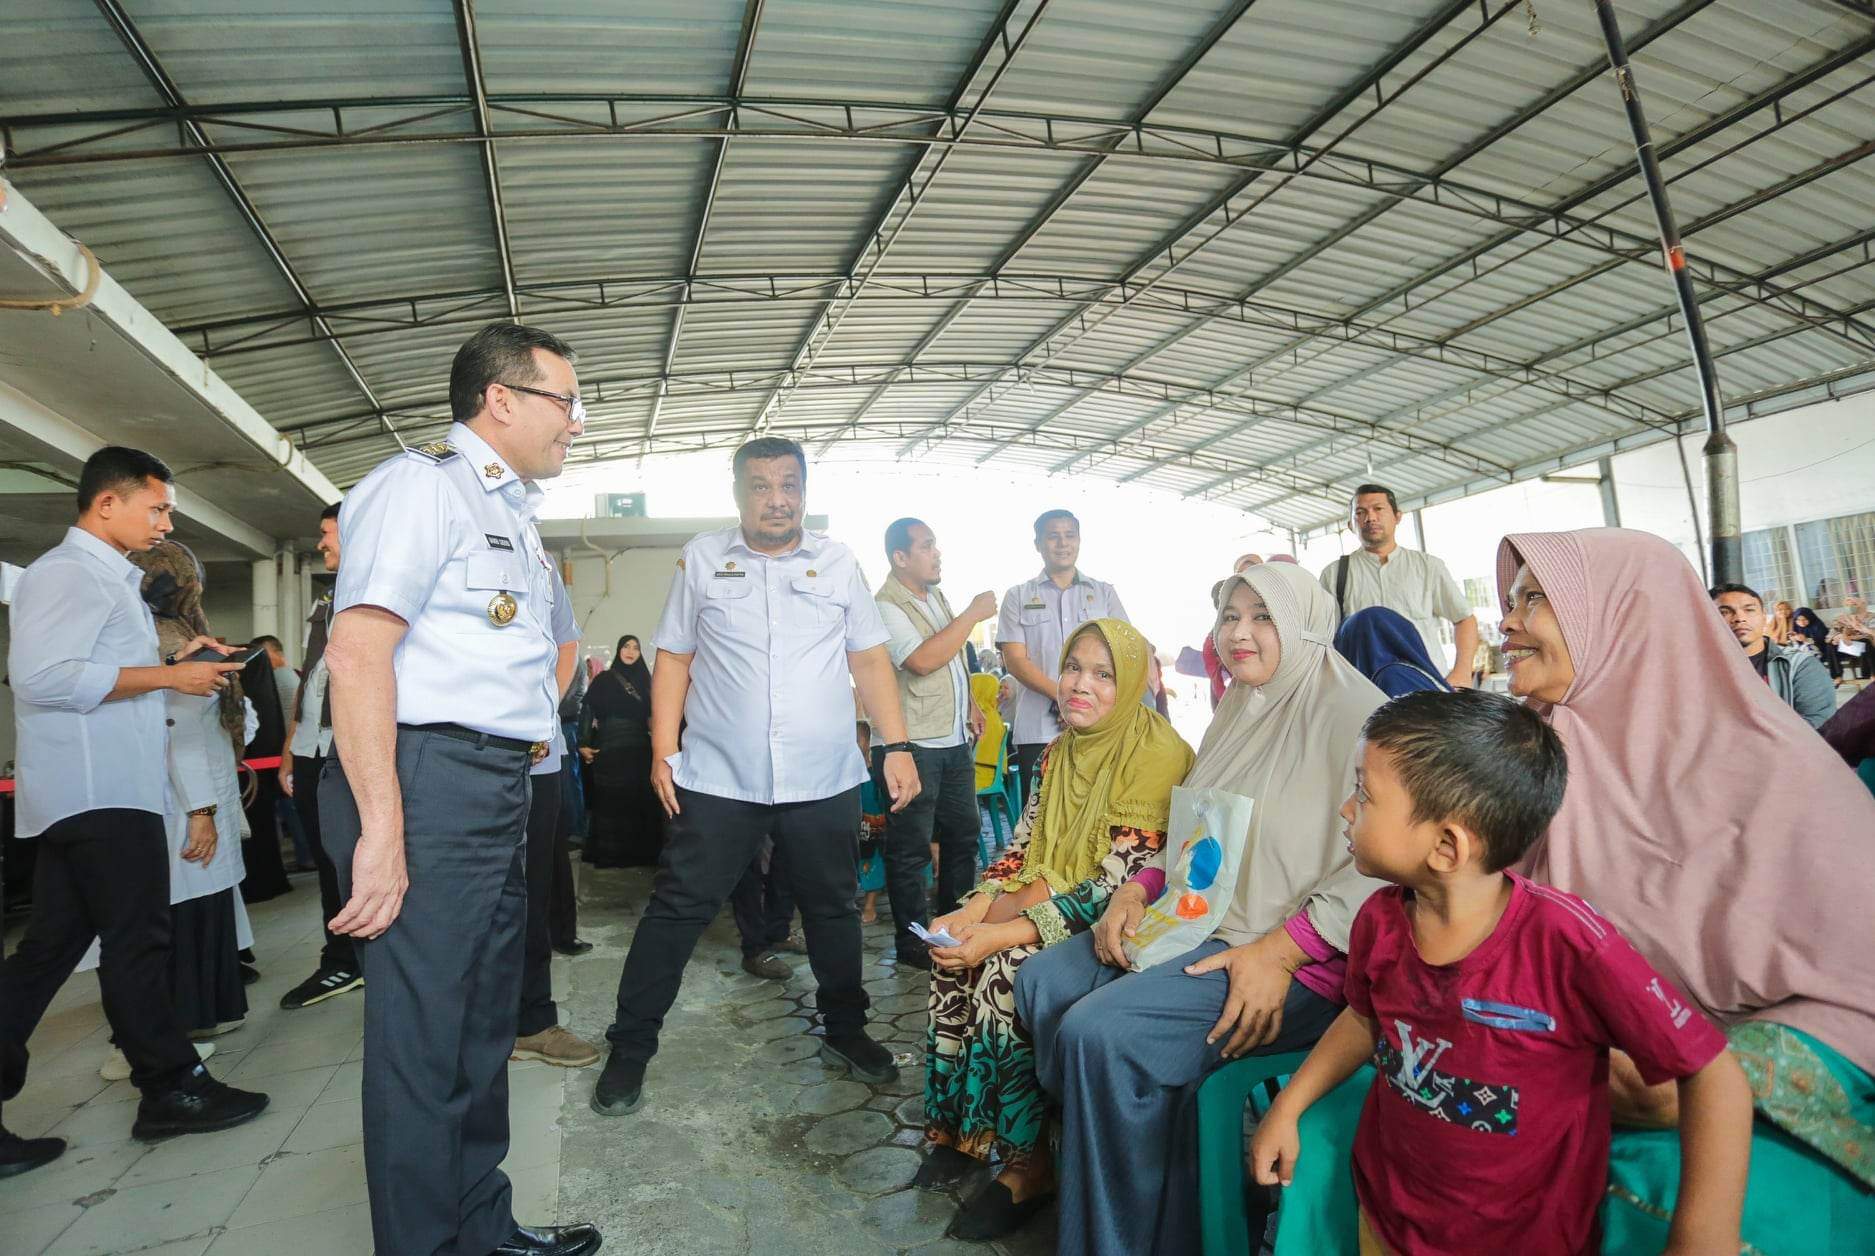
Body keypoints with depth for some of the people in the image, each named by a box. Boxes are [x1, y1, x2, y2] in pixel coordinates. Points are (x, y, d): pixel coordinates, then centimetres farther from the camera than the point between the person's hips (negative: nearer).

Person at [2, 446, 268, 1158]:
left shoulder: (106, 576, 21)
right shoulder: (69, 572, -11)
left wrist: (176, 660, 11)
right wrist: (168, 676, -17)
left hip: (101, 791, 10)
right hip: (99, 793, -10)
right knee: (137, 945, -1)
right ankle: (171, 1089, 9)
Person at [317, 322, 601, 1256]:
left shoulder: (512, 513, 21)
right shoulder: (422, 484, -8)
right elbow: (357, 652, -19)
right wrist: (382, 828, -23)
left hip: (499, 792, 10)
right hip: (429, 784, -10)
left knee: (485, 1029, 19)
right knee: (423, 1039, 1)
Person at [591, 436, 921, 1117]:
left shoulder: (838, 562, 8)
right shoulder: (702, 558, 5)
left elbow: (870, 660, 7)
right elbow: (674, 658, 5)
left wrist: (898, 745, 0)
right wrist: (663, 750, -3)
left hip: (824, 780, 2)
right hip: (718, 779, -1)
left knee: (834, 909, 14)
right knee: (676, 910, 3)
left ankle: (845, 1031, 34)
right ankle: (630, 1048, 20)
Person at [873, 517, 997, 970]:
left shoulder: (937, 596, 13)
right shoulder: (886, 607, -15)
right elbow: (923, 661, -28)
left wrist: (969, 704, 18)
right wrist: (973, 614, -20)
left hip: (953, 740, 9)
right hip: (911, 745, -9)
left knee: (963, 833, 18)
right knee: (910, 848, 2)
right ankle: (912, 941, 15)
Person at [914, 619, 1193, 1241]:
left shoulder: (1156, 753, -20)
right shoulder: (1060, 750, 5)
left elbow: (1117, 887, -23)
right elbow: (1023, 846, 6)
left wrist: (1005, 932, -28)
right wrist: (972, 911, -12)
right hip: (1052, 897, 7)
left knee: (1007, 968, -26)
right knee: (956, 954, -13)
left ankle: (1027, 1163, -8)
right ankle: (960, 1123, 5)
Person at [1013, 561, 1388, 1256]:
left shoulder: (1353, 715, -12)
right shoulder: (1236, 714, 15)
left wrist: (1278, 954, -24)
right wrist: (1136, 890, 3)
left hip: (1299, 962, -9)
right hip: (1193, 923, 9)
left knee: (1099, 1031, -24)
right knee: (1042, 982, -3)